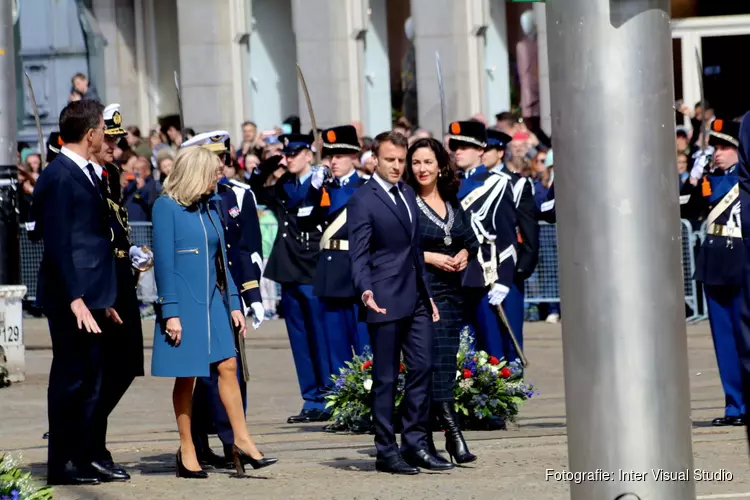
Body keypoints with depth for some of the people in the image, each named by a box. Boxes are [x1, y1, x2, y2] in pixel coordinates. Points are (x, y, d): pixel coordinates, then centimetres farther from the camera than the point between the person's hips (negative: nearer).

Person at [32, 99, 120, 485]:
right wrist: (75, 298, -22)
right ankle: (61, 464, 3)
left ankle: (84, 459, 20)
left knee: (89, 380, 13)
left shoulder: (87, 174, 16)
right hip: (72, 299, -9)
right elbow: (57, 243, -18)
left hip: (91, 298, 9)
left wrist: (103, 300, 19)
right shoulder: (59, 177, -14)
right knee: (70, 378, -3)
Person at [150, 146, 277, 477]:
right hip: (184, 302, -6)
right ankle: (187, 452, 8)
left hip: (213, 301, 6)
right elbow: (163, 261, -11)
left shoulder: (208, 207, 11)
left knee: (227, 366, -2)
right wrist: (170, 312, -15)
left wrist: (234, 304, 11)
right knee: (187, 377, 1)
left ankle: (242, 442, 0)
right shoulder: (166, 207, -8)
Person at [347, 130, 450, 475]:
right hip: (386, 303, -7)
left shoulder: (407, 194, 16)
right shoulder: (362, 201, -8)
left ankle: (415, 445, 12)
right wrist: (366, 291, -29)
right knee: (386, 378, -1)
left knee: (422, 369, 5)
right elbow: (358, 254, -13)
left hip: (416, 300, 7)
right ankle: (386, 451, 5)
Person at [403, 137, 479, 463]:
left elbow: (472, 241, 20)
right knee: (438, 363, -13)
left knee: (447, 361, 5)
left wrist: (464, 254, -1)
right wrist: (429, 257, -15)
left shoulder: (453, 204, 13)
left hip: (452, 292, 6)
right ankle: (454, 436, -18)